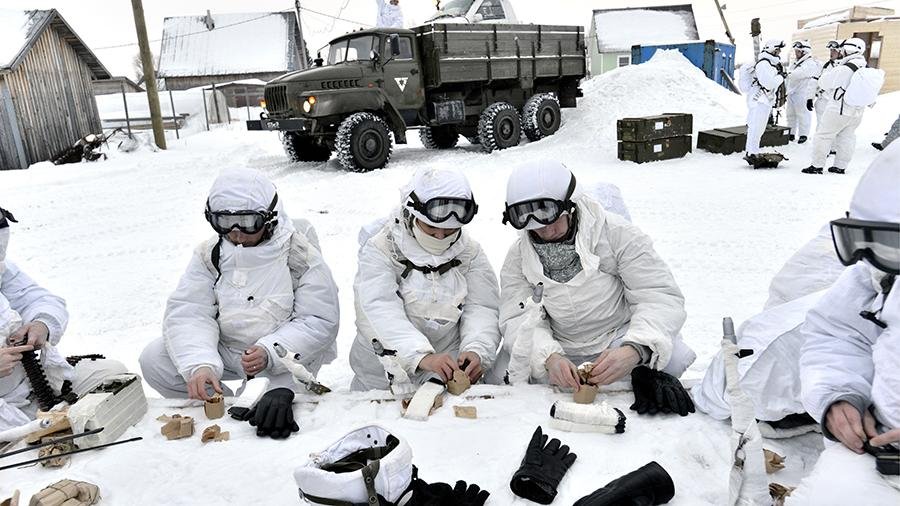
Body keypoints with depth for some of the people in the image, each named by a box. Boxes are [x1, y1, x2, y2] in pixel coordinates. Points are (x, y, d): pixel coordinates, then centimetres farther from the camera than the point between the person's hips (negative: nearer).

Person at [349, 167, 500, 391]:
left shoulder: (469, 251, 3)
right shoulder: (380, 248, -8)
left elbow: (482, 307, -3)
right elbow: (382, 311, -21)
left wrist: (476, 350, -23)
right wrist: (422, 356, -35)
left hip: (448, 368, 0)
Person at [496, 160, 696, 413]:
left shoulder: (617, 233, -14)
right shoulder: (518, 258, -5)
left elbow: (660, 297, -18)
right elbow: (519, 319, -13)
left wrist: (635, 350, -36)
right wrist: (548, 357, -35)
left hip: (623, 342, -2)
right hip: (563, 355, 3)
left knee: (671, 355, -31)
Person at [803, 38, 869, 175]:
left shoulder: (843, 69, -20)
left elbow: (823, 82, -11)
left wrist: (833, 68, 2)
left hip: (839, 110, -8)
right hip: (857, 112, 8)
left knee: (823, 136, 1)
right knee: (847, 137, 14)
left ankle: (817, 166, 3)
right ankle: (840, 166, 19)